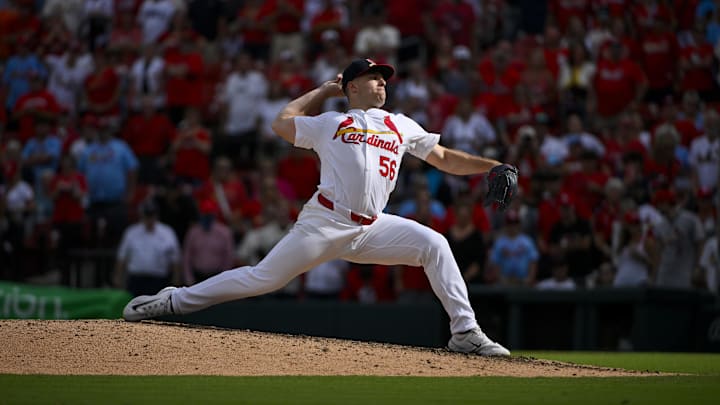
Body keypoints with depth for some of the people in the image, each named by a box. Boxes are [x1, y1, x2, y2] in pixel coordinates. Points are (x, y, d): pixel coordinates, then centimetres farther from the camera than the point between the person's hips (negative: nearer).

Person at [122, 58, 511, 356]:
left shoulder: (400, 126, 20)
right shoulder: (330, 122, 13)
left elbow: (445, 158, 19)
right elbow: (282, 123, 19)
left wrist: (490, 166, 6)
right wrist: (324, 90, 25)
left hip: (371, 230, 3)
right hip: (325, 223, -3)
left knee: (433, 244, -16)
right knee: (262, 278, -8)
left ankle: (465, 333, -15)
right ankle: (171, 301, 3)